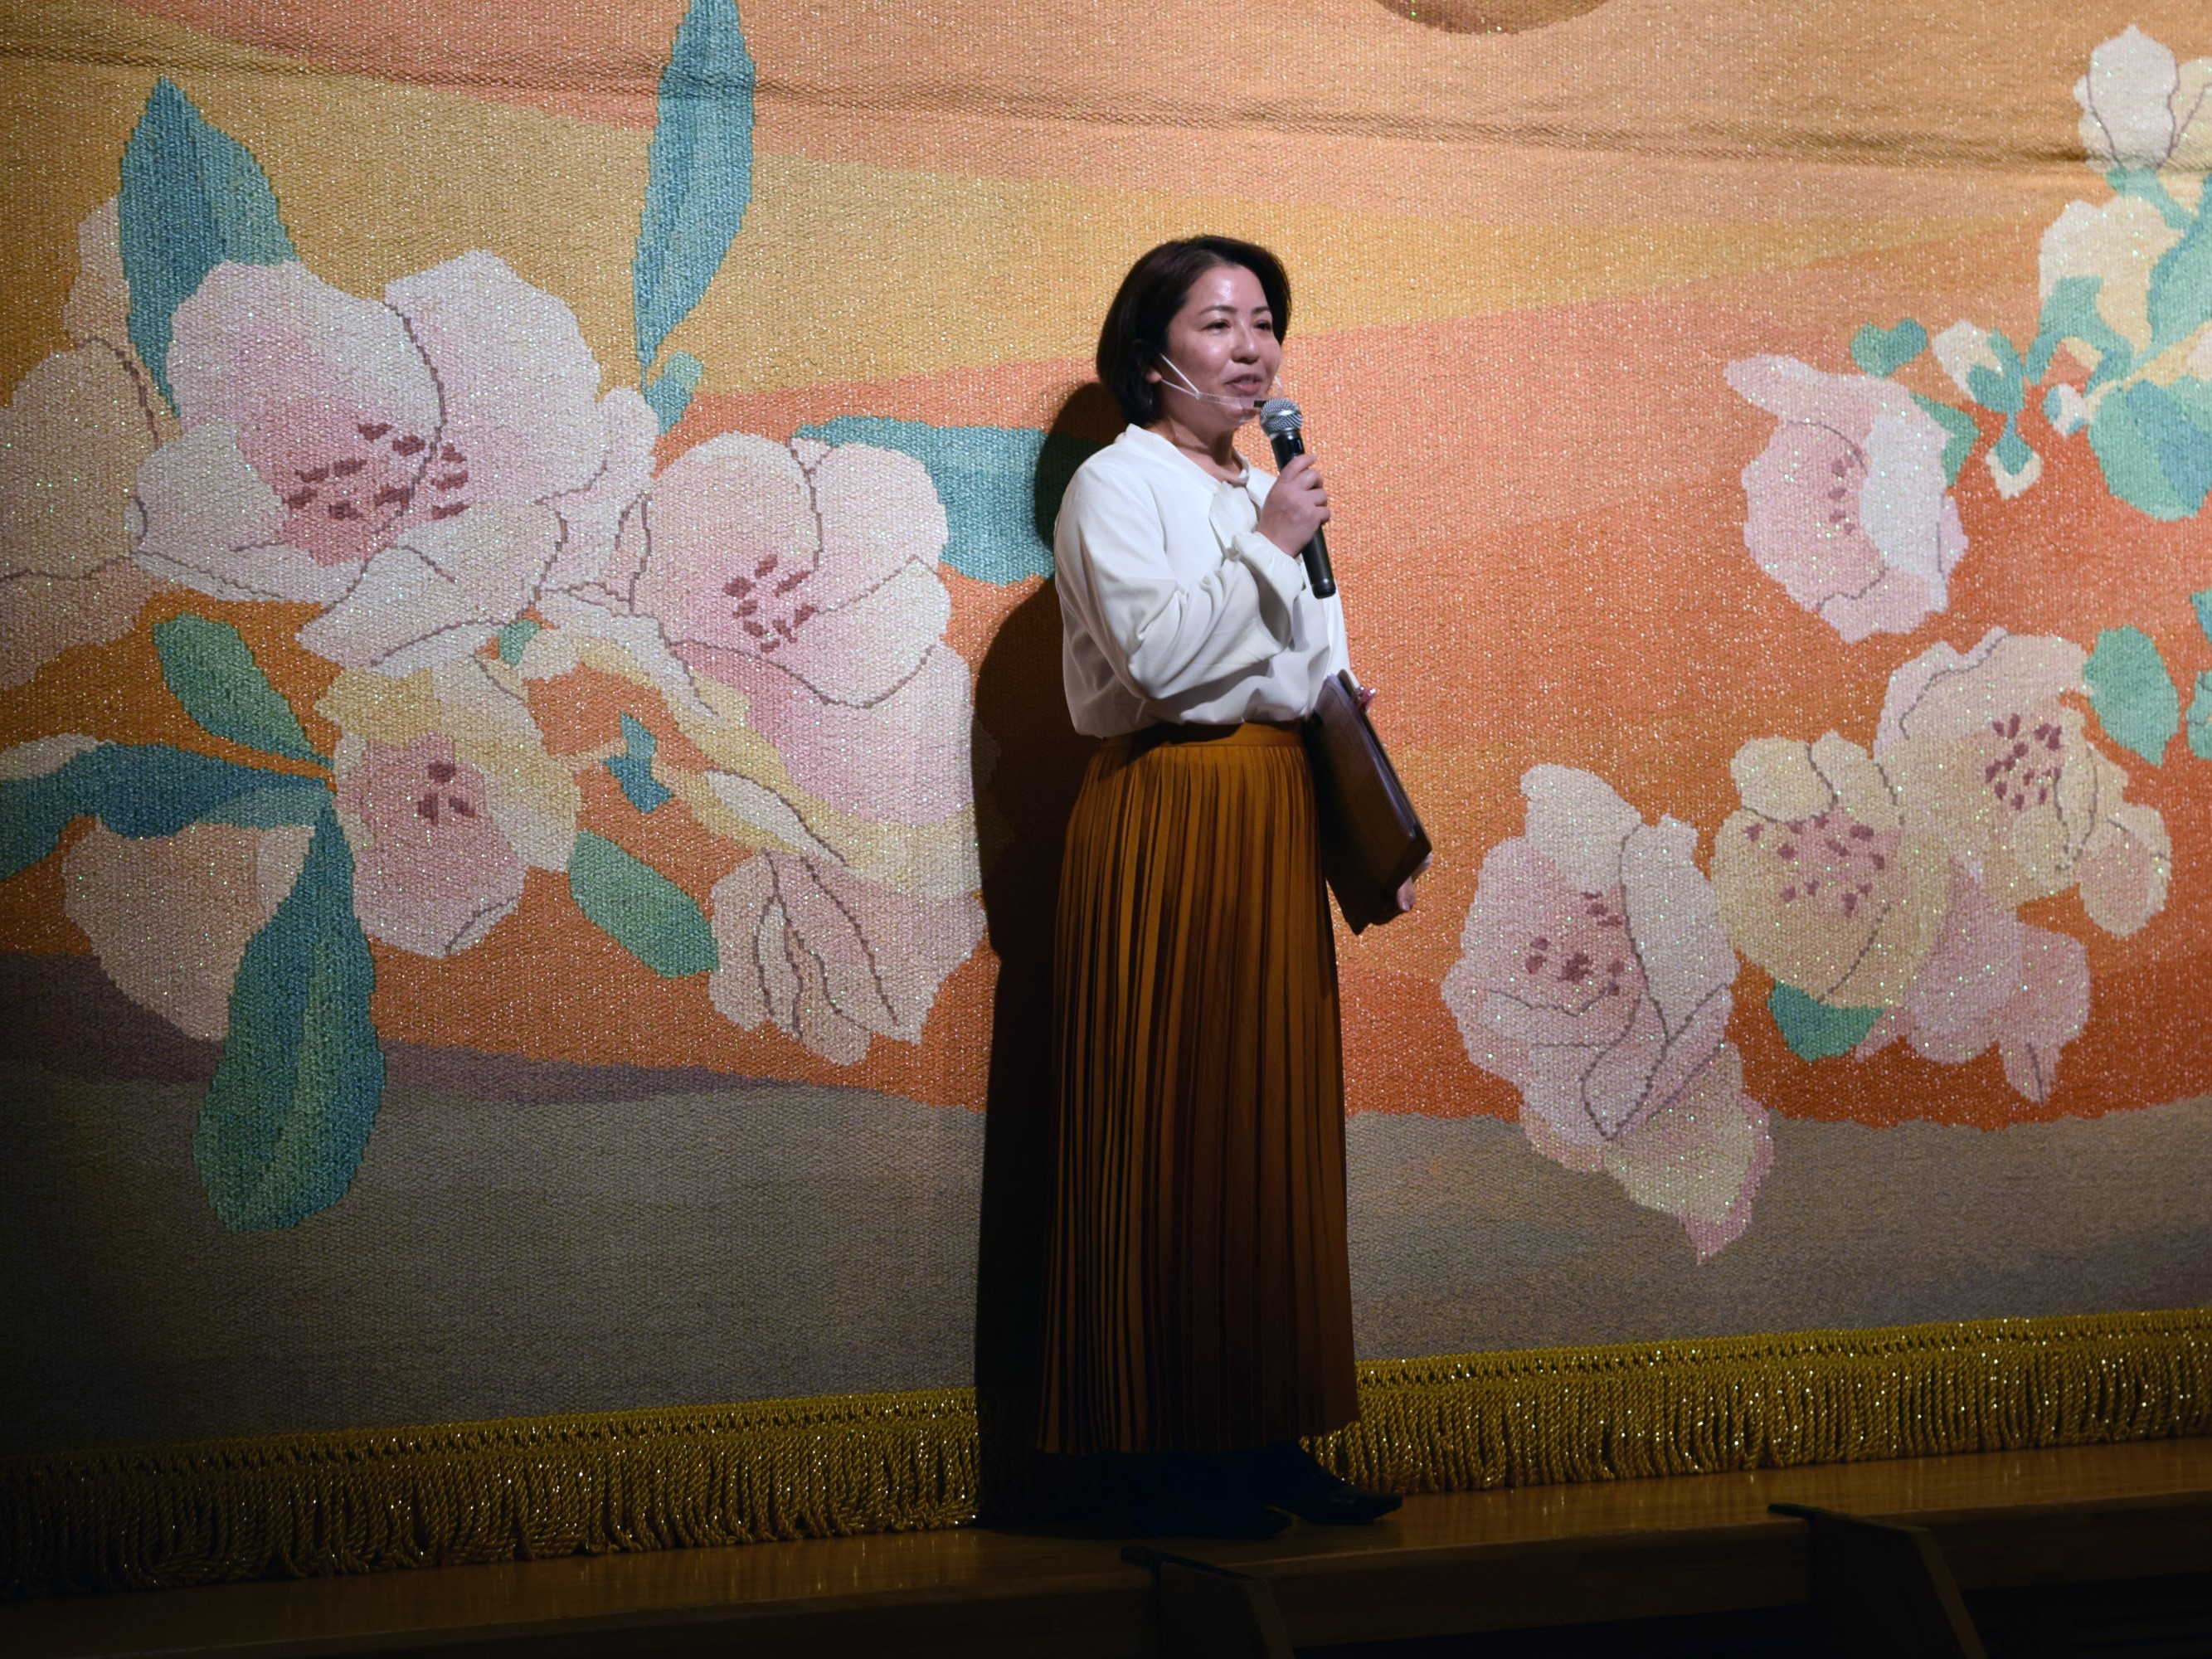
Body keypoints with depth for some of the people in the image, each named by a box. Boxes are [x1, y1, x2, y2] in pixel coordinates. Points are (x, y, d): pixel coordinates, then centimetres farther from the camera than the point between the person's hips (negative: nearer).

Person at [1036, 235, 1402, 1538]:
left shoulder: (1270, 493, 19)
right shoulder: (1117, 485, -5)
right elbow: (1155, 656, -20)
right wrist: (1269, 546, -13)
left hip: (1275, 821, 8)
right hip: (1169, 823, -8)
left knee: (1277, 1123, 8)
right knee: (1171, 1131, -5)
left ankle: (1265, 1429, 15)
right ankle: (1168, 1447, 2)